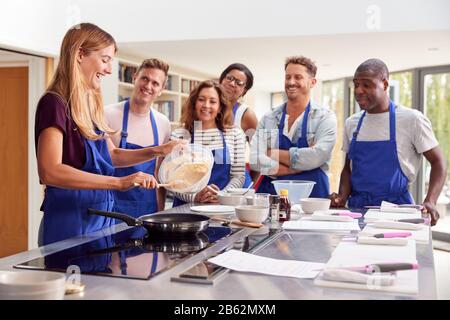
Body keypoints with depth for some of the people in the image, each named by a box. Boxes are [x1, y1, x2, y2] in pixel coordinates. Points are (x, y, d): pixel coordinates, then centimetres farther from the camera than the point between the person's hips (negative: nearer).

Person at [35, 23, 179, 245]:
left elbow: (112, 156, 21)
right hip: (70, 221, -8)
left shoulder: (90, 106, 11)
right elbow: (49, 171, -26)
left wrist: (157, 151, 7)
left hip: (101, 217, 8)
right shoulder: (55, 104, -14)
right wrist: (118, 182, -31)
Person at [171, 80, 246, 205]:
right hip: (186, 206, 0)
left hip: (222, 205, 1)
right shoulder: (178, 135, 3)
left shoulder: (235, 134, 7)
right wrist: (194, 197, -14)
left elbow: (238, 176, 7)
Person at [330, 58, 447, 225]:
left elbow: (437, 162, 0)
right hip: (357, 206, 4)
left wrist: (429, 202, -15)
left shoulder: (411, 119, -5)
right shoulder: (352, 123, 8)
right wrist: (342, 197, -1)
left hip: (395, 206, -3)